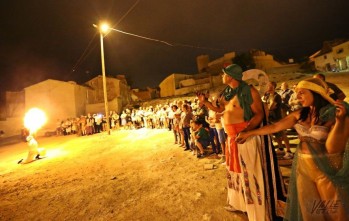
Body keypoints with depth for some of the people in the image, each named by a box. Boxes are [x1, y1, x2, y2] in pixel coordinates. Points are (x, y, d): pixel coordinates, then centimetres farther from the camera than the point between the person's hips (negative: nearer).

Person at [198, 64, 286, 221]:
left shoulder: (249, 91, -12)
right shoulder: (227, 93, 11)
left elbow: (259, 114, -18)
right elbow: (219, 109, 19)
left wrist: (246, 130, -32)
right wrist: (205, 102, 8)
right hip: (231, 137, 8)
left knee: (250, 173, 3)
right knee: (235, 170, 21)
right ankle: (238, 203, 42)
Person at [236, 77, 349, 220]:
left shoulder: (336, 114, -14)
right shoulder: (300, 114, -3)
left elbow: (332, 148, -22)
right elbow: (274, 127, -2)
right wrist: (248, 133, -1)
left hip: (328, 170, -3)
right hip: (303, 166, 3)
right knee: (308, 208, 18)